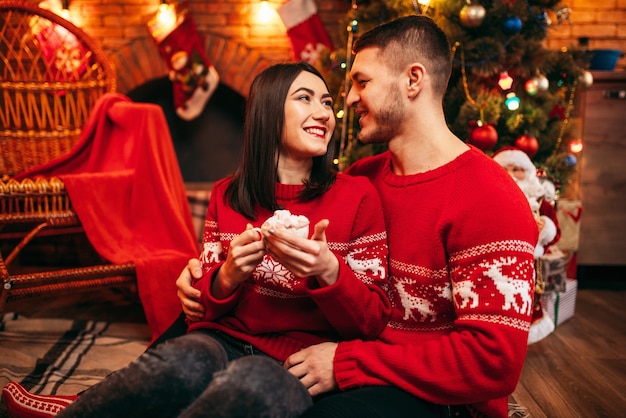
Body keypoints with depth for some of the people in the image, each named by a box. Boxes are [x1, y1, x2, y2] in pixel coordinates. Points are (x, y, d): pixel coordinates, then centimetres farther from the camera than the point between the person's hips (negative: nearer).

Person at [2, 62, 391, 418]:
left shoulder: (357, 195, -1)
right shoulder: (227, 195, 8)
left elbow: (373, 322, -1)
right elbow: (207, 306, 12)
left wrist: (327, 270, -21)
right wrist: (227, 276, -12)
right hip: (226, 342, 2)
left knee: (249, 384, -36)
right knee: (178, 365, -35)